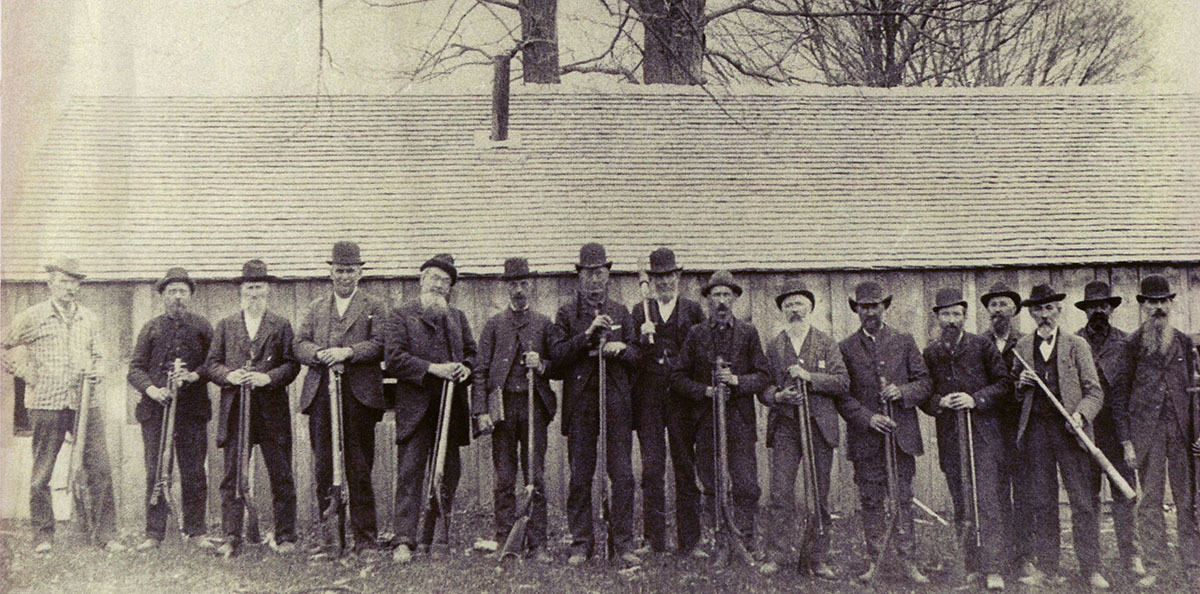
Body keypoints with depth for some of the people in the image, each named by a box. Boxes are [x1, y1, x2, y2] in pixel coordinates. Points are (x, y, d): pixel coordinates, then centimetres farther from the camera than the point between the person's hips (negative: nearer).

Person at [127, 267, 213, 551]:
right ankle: (154, 533, 6)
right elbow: (135, 369, 9)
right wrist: (151, 389, -9)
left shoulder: (202, 327, 12)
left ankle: (196, 531, 9)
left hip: (193, 408, 0)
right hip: (155, 408, 0)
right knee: (155, 472, -1)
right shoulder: (151, 328, 13)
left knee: (194, 472, 1)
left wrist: (193, 375, -12)